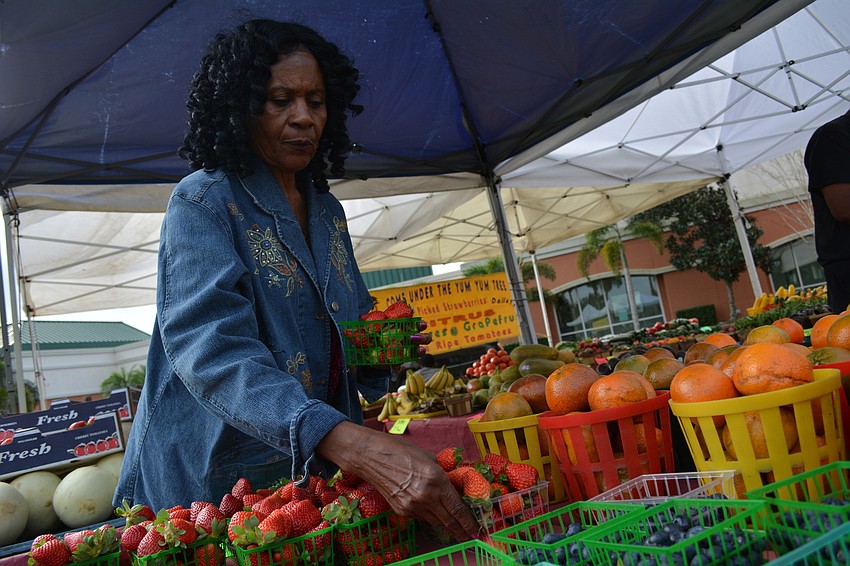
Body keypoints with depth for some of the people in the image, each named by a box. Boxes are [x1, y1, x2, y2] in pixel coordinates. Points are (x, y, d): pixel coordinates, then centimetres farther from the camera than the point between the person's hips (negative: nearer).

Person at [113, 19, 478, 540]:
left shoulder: (328, 210, 7)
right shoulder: (204, 201, -13)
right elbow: (208, 348, -29)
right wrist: (353, 444, -42)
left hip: (320, 473, 6)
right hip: (214, 477, -5)